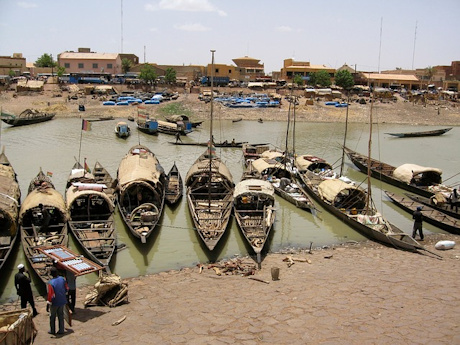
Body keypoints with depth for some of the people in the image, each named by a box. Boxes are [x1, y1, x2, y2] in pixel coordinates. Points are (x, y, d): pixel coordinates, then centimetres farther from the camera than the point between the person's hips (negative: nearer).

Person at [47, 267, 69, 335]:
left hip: (54, 303, -4)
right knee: (61, 316, 16)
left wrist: (48, 304, -15)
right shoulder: (62, 279, -7)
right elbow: (66, 289, 5)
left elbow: (50, 295, -23)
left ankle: (52, 330, 26)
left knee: (52, 317, 15)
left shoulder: (51, 283, -23)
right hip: (62, 301, 4)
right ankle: (61, 330, 21)